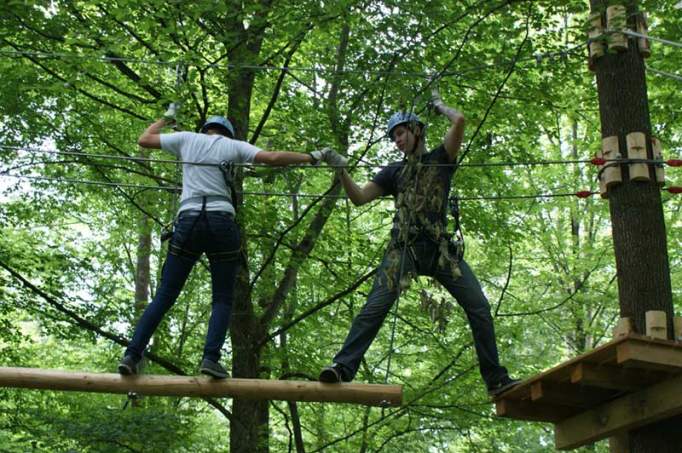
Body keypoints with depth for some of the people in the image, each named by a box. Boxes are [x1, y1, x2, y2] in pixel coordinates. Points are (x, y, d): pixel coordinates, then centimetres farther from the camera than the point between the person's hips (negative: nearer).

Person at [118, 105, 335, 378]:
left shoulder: (187, 139, 16)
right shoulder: (233, 145, 12)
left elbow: (144, 139, 25)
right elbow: (272, 158, -1)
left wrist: (166, 118, 40)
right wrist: (311, 158, 9)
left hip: (188, 221, 2)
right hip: (221, 223, -2)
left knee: (164, 297, 5)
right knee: (222, 299, 6)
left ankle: (132, 355, -4)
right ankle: (211, 358, -12)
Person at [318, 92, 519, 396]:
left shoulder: (441, 159, 12)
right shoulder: (394, 172, 17)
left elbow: (459, 121, -2)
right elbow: (359, 198, 12)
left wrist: (439, 105, 16)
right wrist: (341, 170, -1)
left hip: (440, 249, 0)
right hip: (404, 248, 0)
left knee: (479, 307, -5)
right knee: (375, 306, -16)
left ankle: (495, 379, 1)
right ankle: (344, 366, -21)